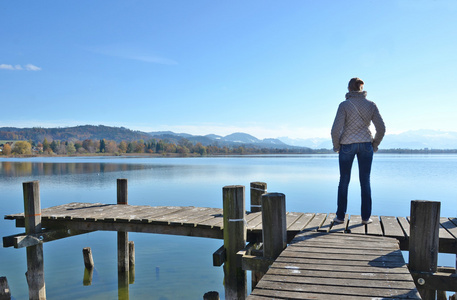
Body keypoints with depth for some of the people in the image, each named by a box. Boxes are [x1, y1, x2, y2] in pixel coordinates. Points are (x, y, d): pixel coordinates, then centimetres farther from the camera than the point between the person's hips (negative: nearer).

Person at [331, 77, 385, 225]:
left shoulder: (344, 105, -10)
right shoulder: (371, 105, -1)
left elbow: (336, 129, -16)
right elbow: (381, 128, -1)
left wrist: (336, 146, 0)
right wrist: (374, 145, 11)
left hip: (347, 146, -2)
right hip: (366, 145, 2)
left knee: (344, 181, 9)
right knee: (365, 182, 11)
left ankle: (340, 216, 13)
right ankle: (366, 217, 14)